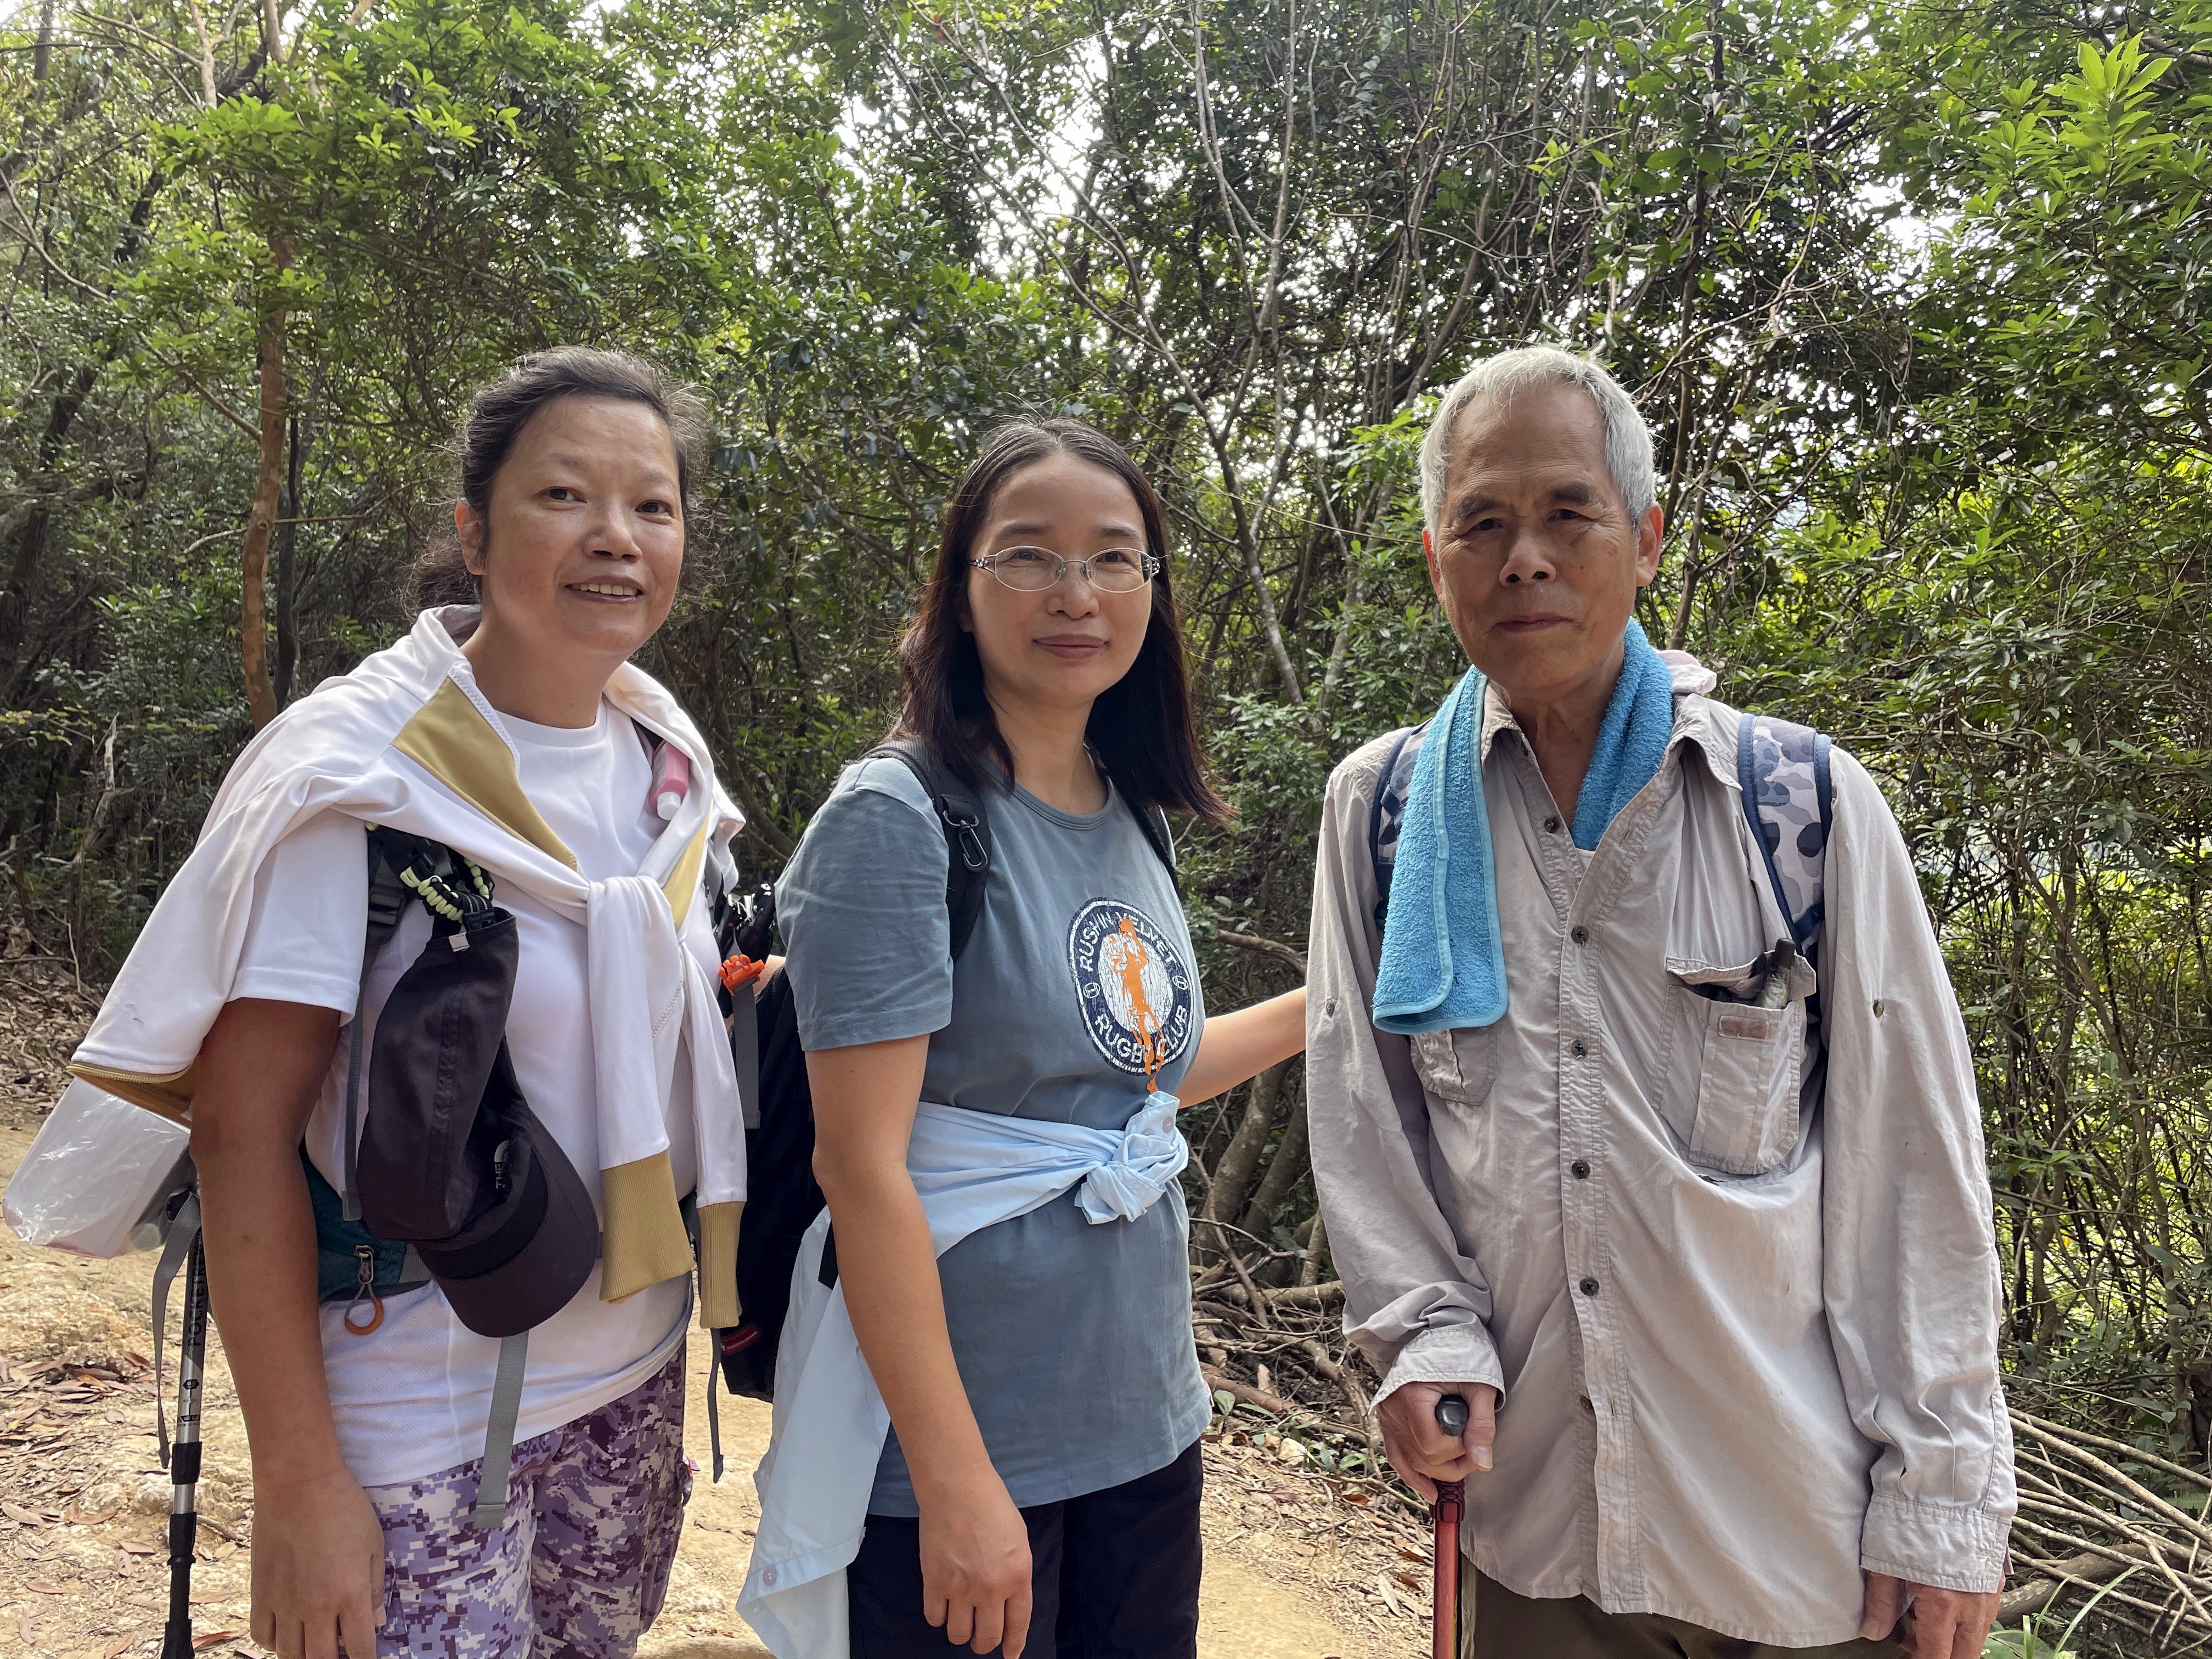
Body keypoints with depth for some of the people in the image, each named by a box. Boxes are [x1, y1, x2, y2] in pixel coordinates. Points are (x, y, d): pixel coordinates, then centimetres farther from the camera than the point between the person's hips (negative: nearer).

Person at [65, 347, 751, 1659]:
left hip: (632, 1370, 6)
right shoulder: (357, 773, -18)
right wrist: (298, 1480, -19)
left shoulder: (667, 754, 0)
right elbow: (244, 1127, -18)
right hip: (424, 1415, -6)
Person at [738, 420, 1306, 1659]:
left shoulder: (1133, 822, 5)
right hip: (956, 1444, -7)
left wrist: (1324, 1006, 16)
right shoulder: (900, 818, -16)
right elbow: (864, 1166, -20)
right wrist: (956, 1484, -20)